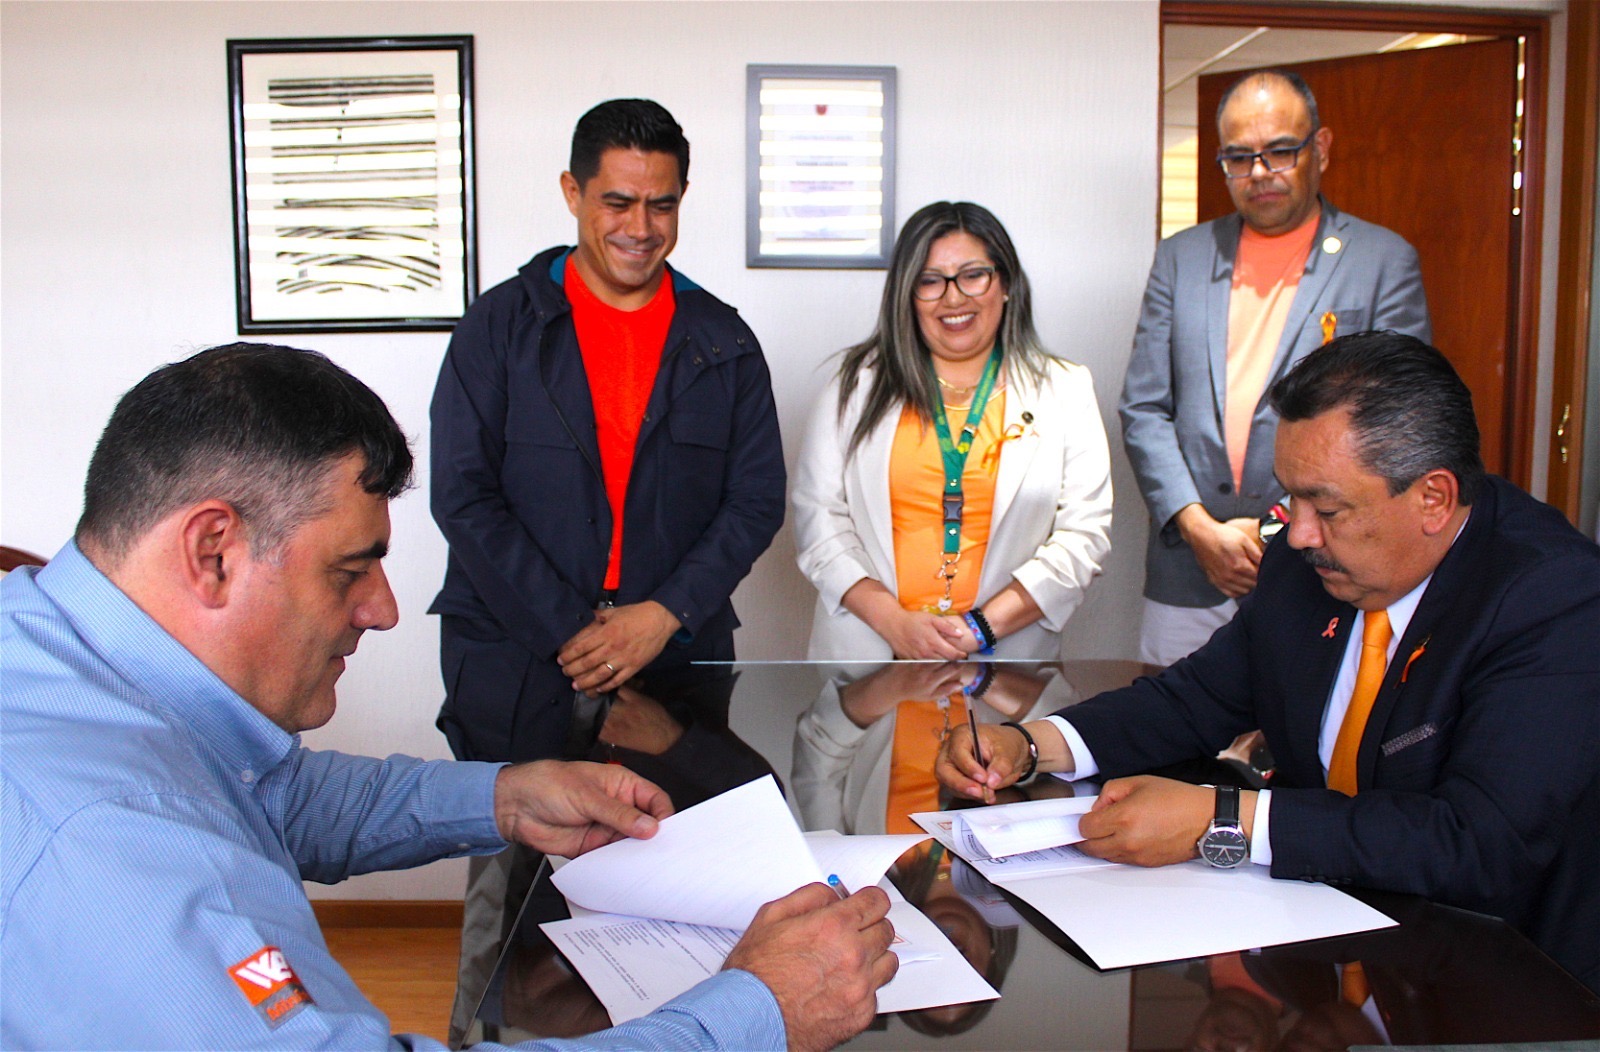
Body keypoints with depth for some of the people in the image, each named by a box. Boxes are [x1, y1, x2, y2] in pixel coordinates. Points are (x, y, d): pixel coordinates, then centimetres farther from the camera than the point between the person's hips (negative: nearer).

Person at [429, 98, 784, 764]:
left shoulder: (723, 342, 7)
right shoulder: (499, 326, 1)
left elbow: (758, 498, 3)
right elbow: (462, 497, -5)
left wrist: (665, 615, -10)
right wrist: (568, 632, -12)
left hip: (680, 657, 1)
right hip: (514, 667, -1)